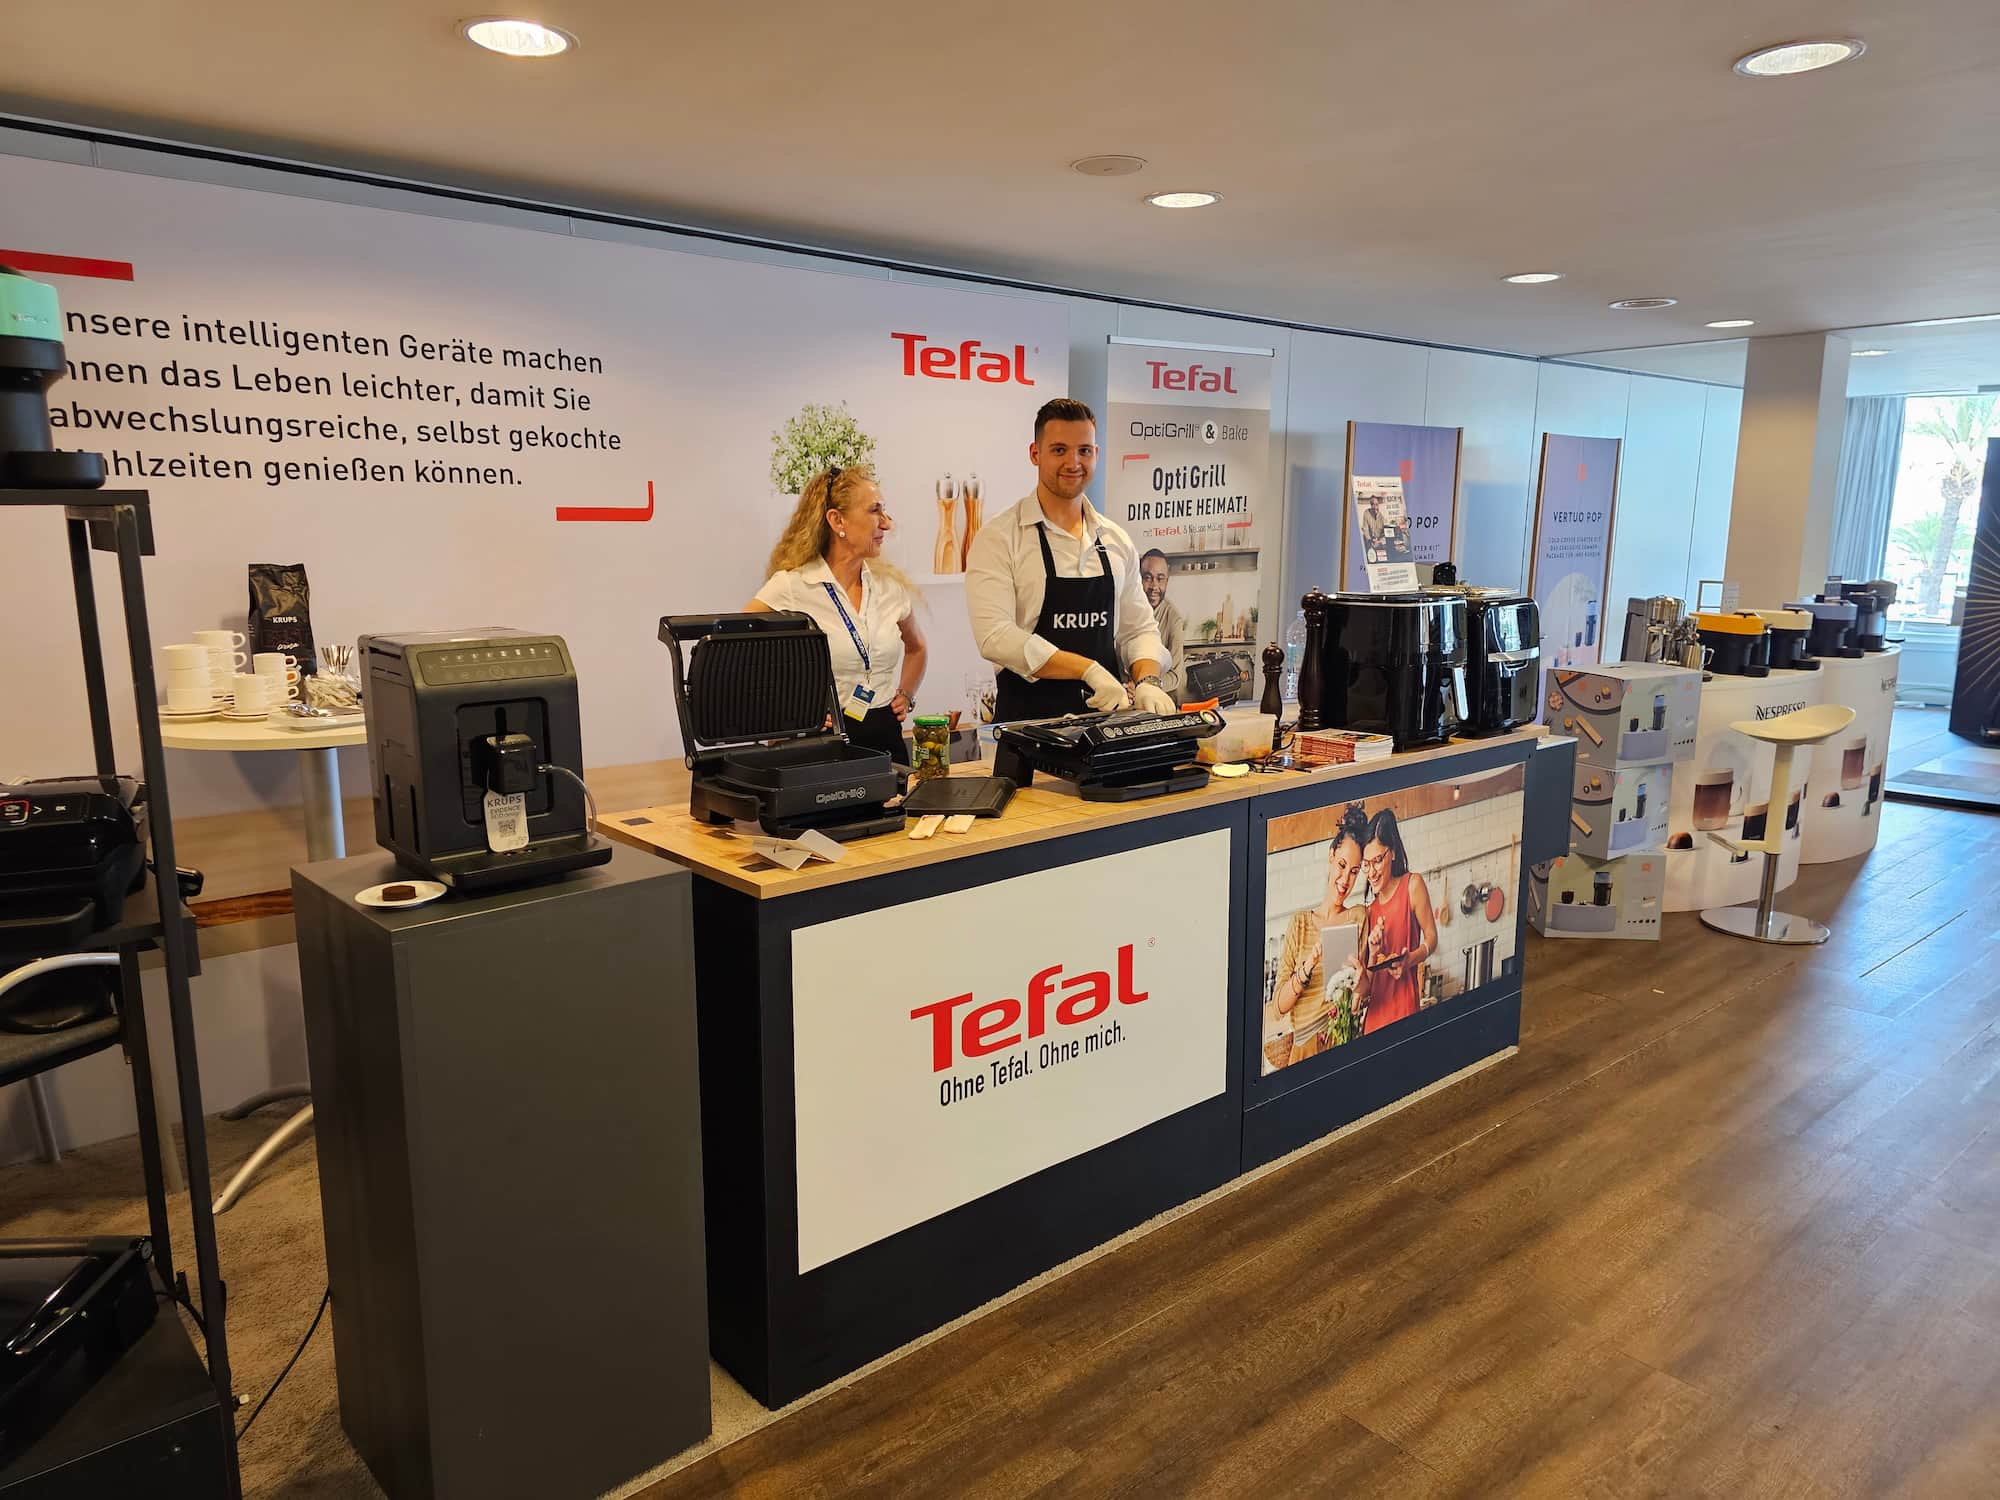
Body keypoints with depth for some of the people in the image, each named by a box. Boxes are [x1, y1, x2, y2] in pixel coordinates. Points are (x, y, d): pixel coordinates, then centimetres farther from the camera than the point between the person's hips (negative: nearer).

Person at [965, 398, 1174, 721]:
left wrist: (1147, 682, -4)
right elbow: (995, 636, -15)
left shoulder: (1116, 541, 12)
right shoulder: (998, 537, -4)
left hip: (1106, 714, 4)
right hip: (1028, 717, -4)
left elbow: (1138, 630, 16)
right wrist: (1089, 669, -19)